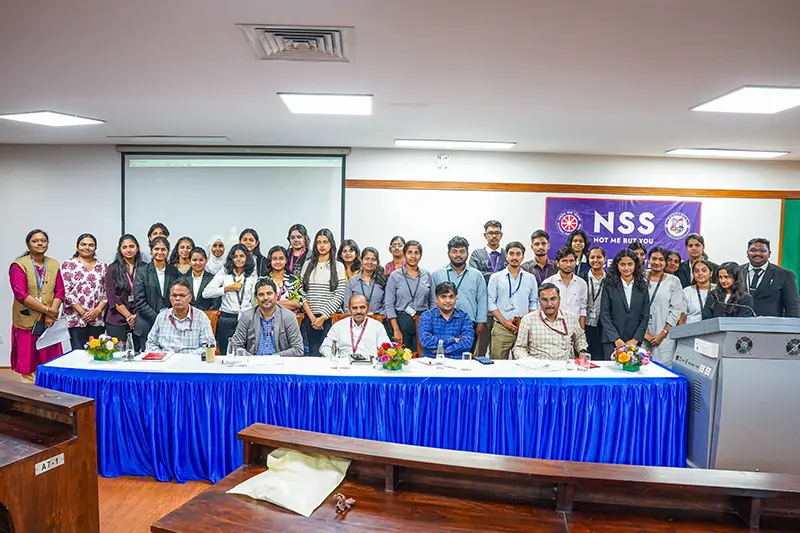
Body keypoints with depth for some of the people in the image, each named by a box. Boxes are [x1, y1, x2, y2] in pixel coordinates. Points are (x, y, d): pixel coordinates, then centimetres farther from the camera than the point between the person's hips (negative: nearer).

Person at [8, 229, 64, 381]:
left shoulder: (54, 264, 10)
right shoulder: (19, 265, -4)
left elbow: (60, 291, 5)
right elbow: (20, 294, -13)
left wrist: (51, 314, -9)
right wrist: (47, 309, -16)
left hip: (49, 322, 4)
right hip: (27, 322, -4)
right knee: (28, 363, 0)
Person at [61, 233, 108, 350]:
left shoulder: (103, 266, 12)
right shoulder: (68, 265, 5)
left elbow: (107, 292, 8)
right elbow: (66, 292, -3)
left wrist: (98, 310, -8)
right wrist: (82, 312, -10)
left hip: (98, 319, 2)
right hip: (76, 318, -2)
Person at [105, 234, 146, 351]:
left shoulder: (144, 268, 7)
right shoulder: (113, 269, 4)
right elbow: (112, 296, -2)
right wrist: (129, 316, -8)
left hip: (140, 319, 1)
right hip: (117, 321, -1)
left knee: (141, 353, -4)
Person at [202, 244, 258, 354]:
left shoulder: (253, 275, 8)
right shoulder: (224, 272, 4)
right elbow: (206, 293, -5)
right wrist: (228, 288, -8)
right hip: (226, 319, 0)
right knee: (225, 354, 8)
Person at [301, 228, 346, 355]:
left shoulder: (338, 266, 3)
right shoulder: (308, 265, 10)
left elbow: (339, 296, -3)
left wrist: (323, 317, -8)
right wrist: (311, 316, -4)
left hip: (329, 318, -2)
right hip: (310, 318, 2)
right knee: (312, 352, 1)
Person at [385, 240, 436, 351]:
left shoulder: (427, 275, 8)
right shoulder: (395, 276, 1)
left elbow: (433, 302, 12)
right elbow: (389, 305, -3)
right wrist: (396, 330, -10)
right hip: (402, 321, -2)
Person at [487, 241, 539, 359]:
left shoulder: (530, 278, 12)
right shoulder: (496, 277, 6)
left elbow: (534, 302, 12)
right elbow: (491, 303, 1)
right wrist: (504, 321, -8)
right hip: (501, 328, -2)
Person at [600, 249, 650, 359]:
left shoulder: (642, 287, 6)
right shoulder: (609, 286, 0)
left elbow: (645, 316, 5)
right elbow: (604, 316, -3)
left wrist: (636, 339, -5)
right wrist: (616, 339, -11)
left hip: (635, 341, 2)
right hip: (612, 341, -1)